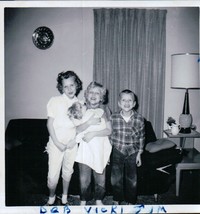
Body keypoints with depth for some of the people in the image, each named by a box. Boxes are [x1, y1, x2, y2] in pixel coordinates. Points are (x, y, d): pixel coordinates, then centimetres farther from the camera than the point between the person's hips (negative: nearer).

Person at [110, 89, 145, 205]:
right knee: (116, 178, 0)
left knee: (132, 179, 13)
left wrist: (139, 153, 2)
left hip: (132, 153, 1)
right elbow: (109, 136, 0)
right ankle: (117, 200, 24)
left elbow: (141, 137, 1)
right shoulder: (113, 118, -9)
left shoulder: (139, 119, -9)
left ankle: (130, 202, 34)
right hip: (117, 151, 0)